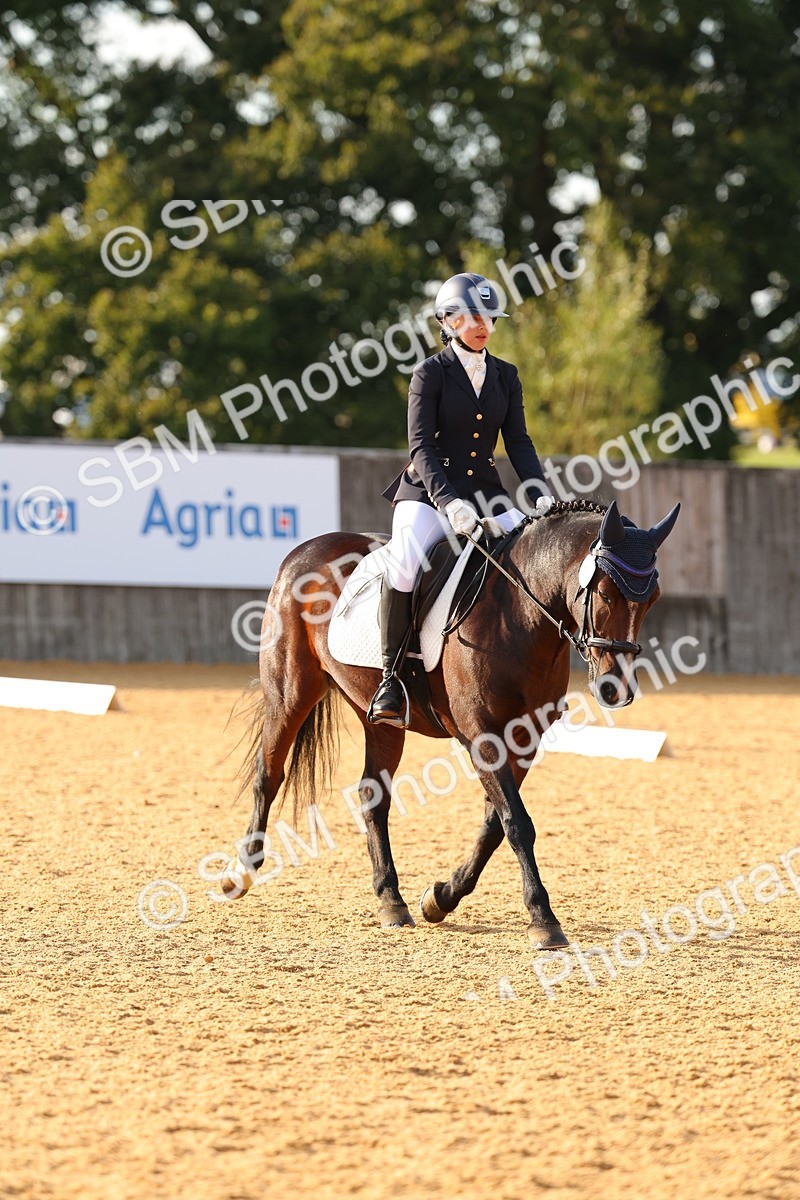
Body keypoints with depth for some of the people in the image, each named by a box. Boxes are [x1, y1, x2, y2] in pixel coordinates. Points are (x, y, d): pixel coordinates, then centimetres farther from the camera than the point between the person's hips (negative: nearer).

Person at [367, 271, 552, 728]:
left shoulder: (506, 376, 10)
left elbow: (519, 441, 7)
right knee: (404, 566, -31)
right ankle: (391, 678, -21)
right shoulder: (431, 373, -4)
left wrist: (540, 493, -11)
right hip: (428, 492, -5)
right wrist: (448, 502, -26)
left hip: (486, 494, 5)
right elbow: (421, 447, -12)